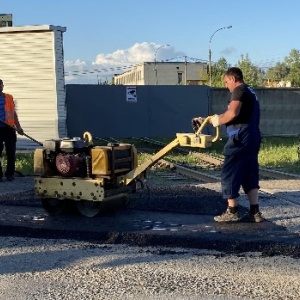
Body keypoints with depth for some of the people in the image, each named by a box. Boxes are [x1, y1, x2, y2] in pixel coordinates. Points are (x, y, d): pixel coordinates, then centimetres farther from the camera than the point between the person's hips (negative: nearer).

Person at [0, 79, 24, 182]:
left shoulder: (9, 97, 11)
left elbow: (14, 113, 12)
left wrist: (18, 127, 5)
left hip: (9, 128, 1)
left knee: (11, 152, 1)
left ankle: (10, 174, 9)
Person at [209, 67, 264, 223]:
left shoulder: (239, 90, -9)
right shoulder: (250, 92, 22)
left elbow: (233, 113, -23)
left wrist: (218, 120, -8)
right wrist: (220, 117, 13)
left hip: (241, 138, -10)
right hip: (252, 138, 10)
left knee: (229, 174, -3)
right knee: (250, 175, 10)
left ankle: (232, 212, 0)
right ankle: (254, 212, 10)